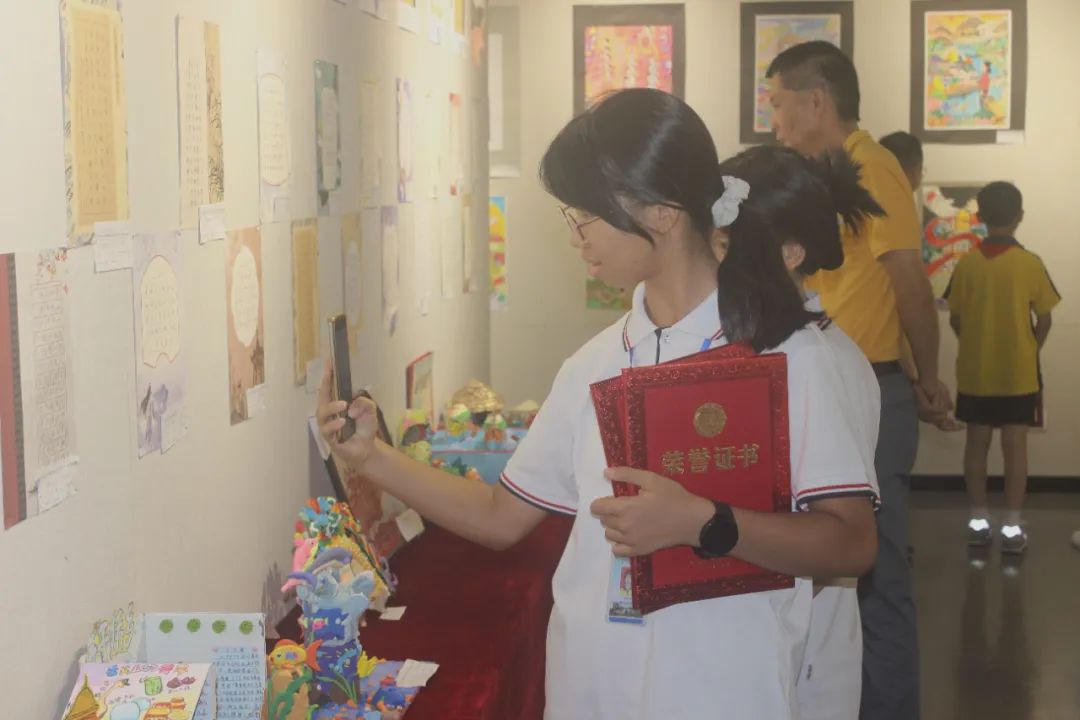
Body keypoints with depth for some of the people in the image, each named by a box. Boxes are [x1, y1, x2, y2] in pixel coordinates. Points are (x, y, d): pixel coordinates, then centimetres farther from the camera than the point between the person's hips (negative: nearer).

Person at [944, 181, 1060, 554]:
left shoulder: (966, 263, -4)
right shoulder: (1030, 263, -10)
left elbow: (955, 318, 1)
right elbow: (1044, 319, -5)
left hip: (975, 371, 2)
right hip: (1018, 372, -2)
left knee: (977, 443, 10)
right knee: (1015, 445, 3)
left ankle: (978, 520, 15)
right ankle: (1012, 526, 5)